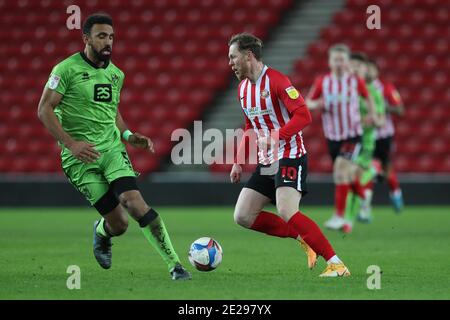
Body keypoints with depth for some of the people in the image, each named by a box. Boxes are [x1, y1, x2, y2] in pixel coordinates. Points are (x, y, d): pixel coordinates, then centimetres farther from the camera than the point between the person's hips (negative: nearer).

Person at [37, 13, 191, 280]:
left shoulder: (116, 74, 12)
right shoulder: (67, 69, -7)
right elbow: (44, 110, -8)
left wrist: (129, 136, 9)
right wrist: (71, 143, -19)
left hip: (112, 149, 4)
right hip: (80, 156, -4)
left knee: (135, 202, -21)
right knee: (119, 223, -8)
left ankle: (175, 264, -19)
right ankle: (101, 232, 32)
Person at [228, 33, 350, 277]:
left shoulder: (276, 81, -14)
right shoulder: (242, 88, 13)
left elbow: (303, 115, -22)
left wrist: (276, 136, -32)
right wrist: (238, 162, 19)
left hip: (290, 157, -9)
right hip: (266, 163, 9)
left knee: (287, 212, -26)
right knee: (243, 216, 0)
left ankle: (336, 264, -23)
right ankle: (301, 237, 10)